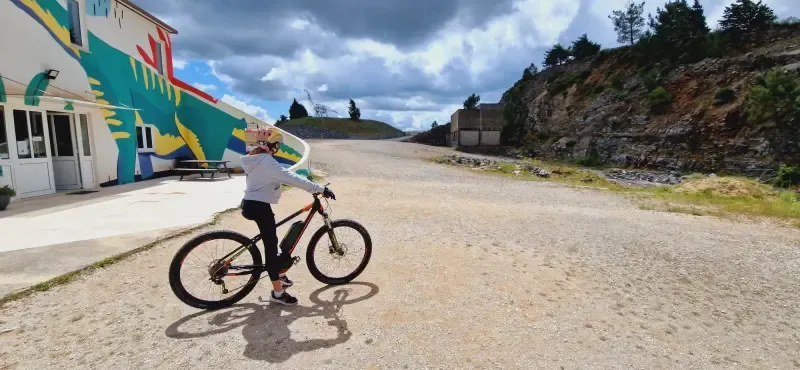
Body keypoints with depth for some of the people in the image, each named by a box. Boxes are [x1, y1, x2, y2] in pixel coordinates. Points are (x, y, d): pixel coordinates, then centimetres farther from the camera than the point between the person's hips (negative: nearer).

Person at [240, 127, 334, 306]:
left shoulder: (254, 159, 13)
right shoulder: (267, 162, -18)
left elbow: (283, 177, 20)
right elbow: (293, 178, -26)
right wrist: (320, 189, -25)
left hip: (250, 204, 10)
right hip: (259, 207, -10)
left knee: (271, 241, 22)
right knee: (271, 245, -5)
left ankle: (279, 274, 37)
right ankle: (278, 293, 2)